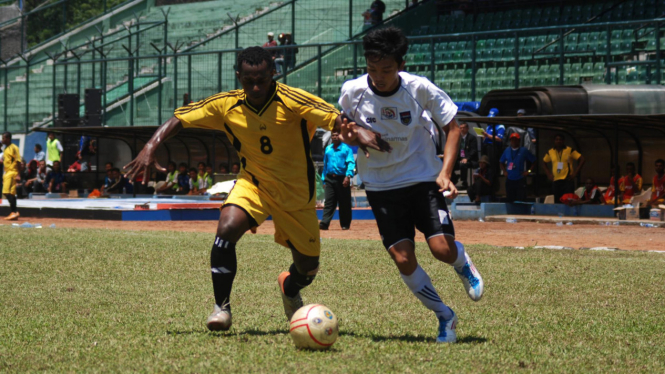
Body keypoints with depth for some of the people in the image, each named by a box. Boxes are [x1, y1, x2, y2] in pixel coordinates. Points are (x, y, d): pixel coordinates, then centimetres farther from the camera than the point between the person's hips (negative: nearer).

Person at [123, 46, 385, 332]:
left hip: (296, 192, -1)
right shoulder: (227, 105, -10)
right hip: (253, 183, 1)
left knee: (308, 267, 9)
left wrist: (358, 133, -51)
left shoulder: (291, 100, -21)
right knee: (227, 228, -30)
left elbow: (337, 120, -30)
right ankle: (221, 307, -16)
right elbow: (180, 119, -2)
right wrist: (151, 147, -16)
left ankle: (290, 288, 49)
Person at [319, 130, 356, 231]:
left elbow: (351, 163, -8)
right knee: (329, 202, -6)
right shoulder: (328, 149, 16)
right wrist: (324, 179, 17)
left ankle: (345, 224, 10)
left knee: (344, 203, 2)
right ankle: (324, 223, -14)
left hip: (342, 179, -3)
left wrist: (348, 176, -22)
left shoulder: (346, 148, 1)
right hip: (330, 179, 3)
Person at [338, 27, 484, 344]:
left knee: (443, 249, -15)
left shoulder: (420, 89, -15)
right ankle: (444, 317, 12)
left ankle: (463, 263, 24)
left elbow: (452, 127, -3)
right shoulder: (352, 92, -11)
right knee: (403, 259, -9)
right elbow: (342, 130, 7)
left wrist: (445, 173, -14)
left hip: (423, 178, -1)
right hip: (380, 184, 1)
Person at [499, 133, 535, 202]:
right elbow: (501, 162, 21)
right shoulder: (507, 151, 11)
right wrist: (504, 171, 7)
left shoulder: (524, 151, 1)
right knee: (510, 200, 4)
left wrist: (528, 171, -3)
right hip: (509, 180, 3)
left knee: (521, 200, -7)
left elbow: (534, 160, 5)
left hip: (520, 180, -3)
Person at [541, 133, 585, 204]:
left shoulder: (570, 151, 0)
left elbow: (582, 159, -2)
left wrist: (575, 173, -7)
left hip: (567, 180, -4)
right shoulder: (550, 152, 11)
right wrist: (548, 174, 11)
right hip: (555, 180, 4)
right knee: (557, 201, 4)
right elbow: (544, 163, 25)